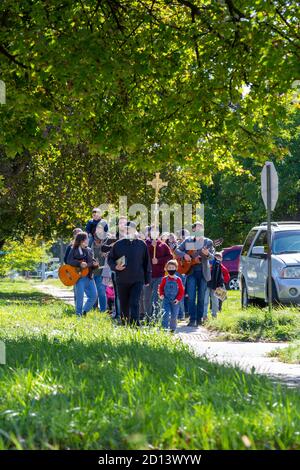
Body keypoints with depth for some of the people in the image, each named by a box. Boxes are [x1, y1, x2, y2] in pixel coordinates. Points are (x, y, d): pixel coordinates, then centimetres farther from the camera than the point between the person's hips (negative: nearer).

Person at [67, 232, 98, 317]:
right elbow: (69, 261, -12)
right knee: (80, 297, -6)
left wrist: (95, 264, -6)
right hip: (79, 276, -6)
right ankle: (79, 315, 6)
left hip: (89, 276, 6)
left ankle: (84, 311, 17)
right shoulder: (74, 250, -1)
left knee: (93, 295, 1)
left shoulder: (89, 250, 15)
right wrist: (80, 264, -23)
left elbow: (92, 262, 17)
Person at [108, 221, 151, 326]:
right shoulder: (118, 244, 6)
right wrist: (115, 266, -8)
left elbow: (146, 262, 10)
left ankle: (135, 324, -18)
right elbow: (110, 259, 13)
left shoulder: (141, 244, 5)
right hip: (122, 280, 2)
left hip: (137, 280, -2)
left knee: (134, 303, -13)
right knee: (124, 305, 9)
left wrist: (147, 279, 8)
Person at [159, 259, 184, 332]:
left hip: (175, 301, 1)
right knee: (166, 314, -12)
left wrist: (178, 299, -8)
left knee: (174, 316, 6)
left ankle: (173, 329, 20)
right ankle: (165, 328, -11)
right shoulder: (165, 279, 0)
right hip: (166, 300, 0)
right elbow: (161, 287, 11)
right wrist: (161, 295, -6)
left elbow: (181, 290, 2)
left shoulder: (178, 280, -2)